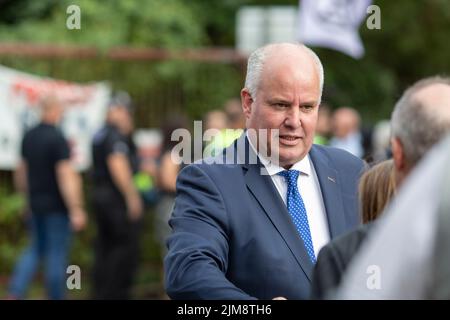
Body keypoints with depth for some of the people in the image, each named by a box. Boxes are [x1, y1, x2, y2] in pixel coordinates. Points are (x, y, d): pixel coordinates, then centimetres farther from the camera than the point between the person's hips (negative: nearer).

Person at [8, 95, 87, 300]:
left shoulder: (28, 137, 6)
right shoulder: (57, 139, -17)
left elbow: (21, 171, 16)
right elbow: (65, 175, -22)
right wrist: (76, 210, -23)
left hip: (35, 204, 7)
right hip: (57, 206, -7)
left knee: (35, 250, 17)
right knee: (57, 253, 2)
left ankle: (15, 293, 2)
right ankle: (56, 296, 9)